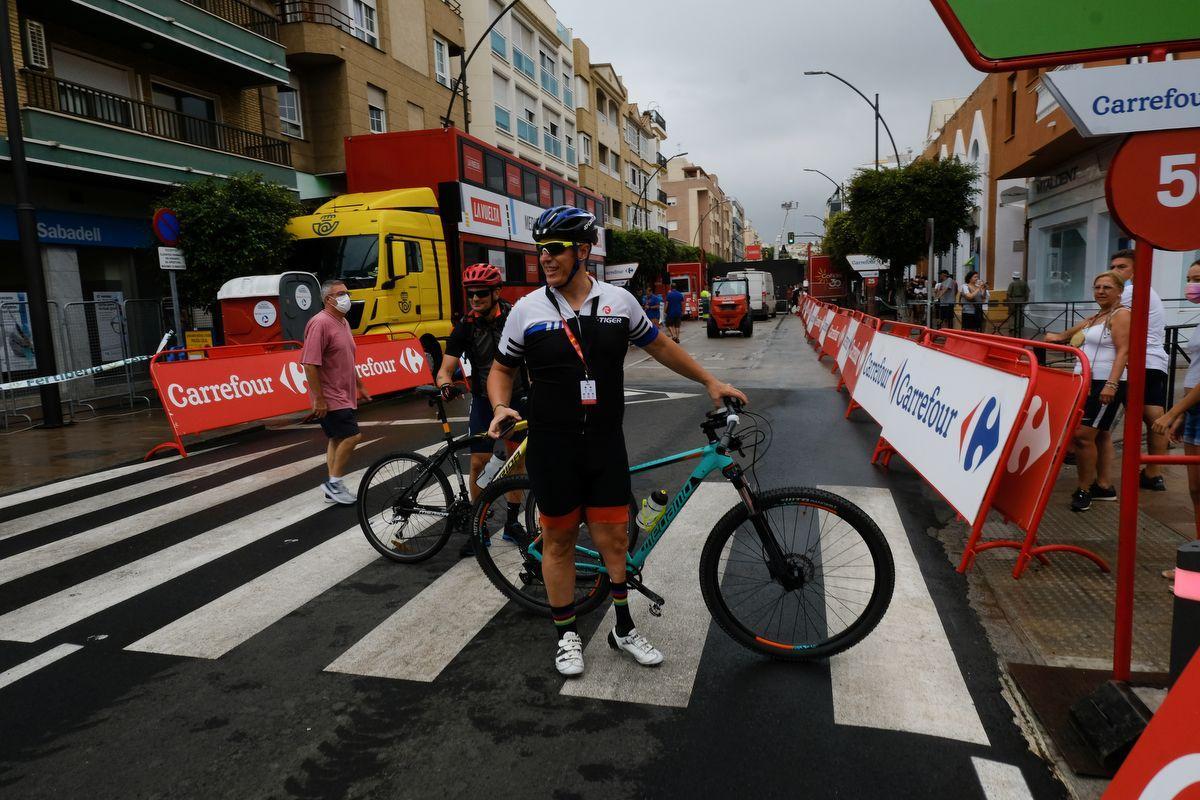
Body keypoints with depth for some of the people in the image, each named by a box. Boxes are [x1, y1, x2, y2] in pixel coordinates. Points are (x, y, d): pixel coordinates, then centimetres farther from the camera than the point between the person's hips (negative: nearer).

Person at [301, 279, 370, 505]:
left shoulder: (343, 322, 12)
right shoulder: (320, 323, -18)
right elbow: (310, 364, -22)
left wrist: (360, 386, 22)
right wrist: (318, 398, -24)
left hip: (345, 395, 9)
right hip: (330, 398, -9)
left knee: (338, 439, 13)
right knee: (352, 436, -12)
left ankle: (333, 487, 21)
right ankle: (334, 483, 2)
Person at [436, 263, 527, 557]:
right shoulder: (465, 327, -8)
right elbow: (446, 369, -11)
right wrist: (445, 384, -33)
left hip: (516, 397, 0)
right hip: (484, 400, 0)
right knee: (479, 463, -5)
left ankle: (512, 522, 23)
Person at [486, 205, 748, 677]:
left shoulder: (618, 301, 0)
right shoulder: (527, 309, -3)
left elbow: (660, 346, 13)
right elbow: (502, 369, 8)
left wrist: (710, 381, 15)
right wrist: (501, 408, -12)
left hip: (605, 443, 1)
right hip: (551, 446, -1)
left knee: (613, 538, 5)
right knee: (559, 540, 9)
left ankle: (624, 629, 26)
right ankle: (566, 634, 27)